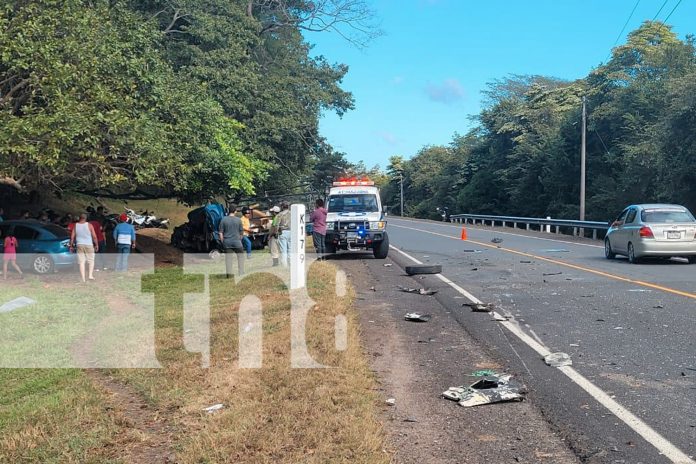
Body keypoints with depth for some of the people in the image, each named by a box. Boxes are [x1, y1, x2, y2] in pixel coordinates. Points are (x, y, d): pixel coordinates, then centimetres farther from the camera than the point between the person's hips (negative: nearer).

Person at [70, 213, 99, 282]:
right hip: (89, 245, -2)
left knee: (81, 262, 3)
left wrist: (71, 245, 11)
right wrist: (96, 245, 4)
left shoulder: (75, 226, 3)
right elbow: (94, 236, -5)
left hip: (79, 245, 2)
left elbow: (72, 237, 3)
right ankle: (91, 275, -4)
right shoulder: (89, 225, -4)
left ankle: (83, 278, 0)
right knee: (91, 261, 10)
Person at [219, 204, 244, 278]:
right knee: (240, 256, 13)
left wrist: (222, 241, 8)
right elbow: (241, 232, 1)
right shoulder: (238, 220, -5)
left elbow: (220, 232, -1)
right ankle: (241, 273, 11)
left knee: (228, 257, 6)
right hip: (236, 241, -1)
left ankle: (229, 273, 8)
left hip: (227, 242, 1)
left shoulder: (224, 219, -2)